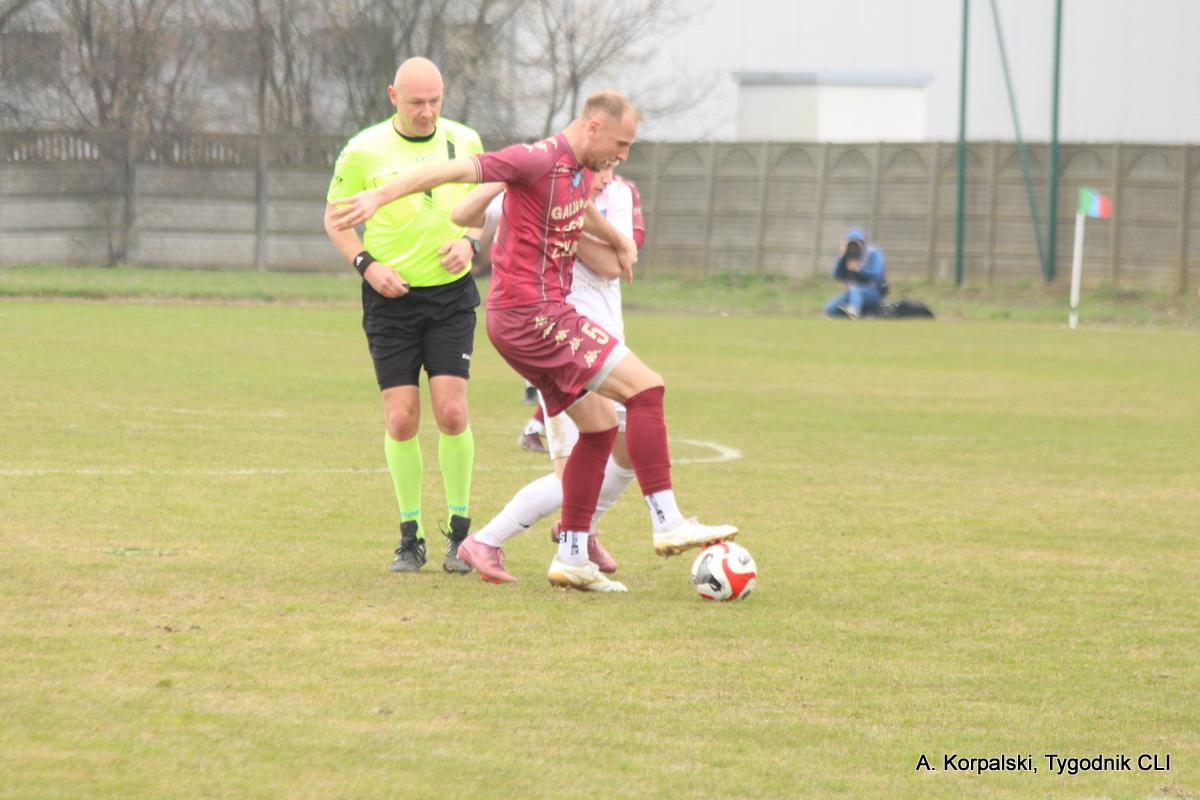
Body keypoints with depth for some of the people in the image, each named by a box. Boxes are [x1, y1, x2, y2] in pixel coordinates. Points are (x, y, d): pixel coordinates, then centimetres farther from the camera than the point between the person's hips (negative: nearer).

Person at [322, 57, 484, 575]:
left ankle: (460, 531, 5)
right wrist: (367, 264, -11)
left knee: (451, 411, -11)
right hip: (391, 298, -1)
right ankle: (410, 537, 9)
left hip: (451, 295, 1)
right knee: (401, 418, -5)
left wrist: (469, 242, -7)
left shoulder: (465, 143, 2)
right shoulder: (364, 152, -5)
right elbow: (335, 217, 5)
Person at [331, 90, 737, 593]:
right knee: (645, 387, -13)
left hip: (544, 314, 10)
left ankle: (571, 557, 17)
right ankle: (667, 523, -13)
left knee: (600, 427, 13)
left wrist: (620, 242, 53)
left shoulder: (582, 169, 14)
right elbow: (457, 170, -22)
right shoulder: (540, 160, -15)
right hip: (531, 313, -10)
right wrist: (379, 197, -30)